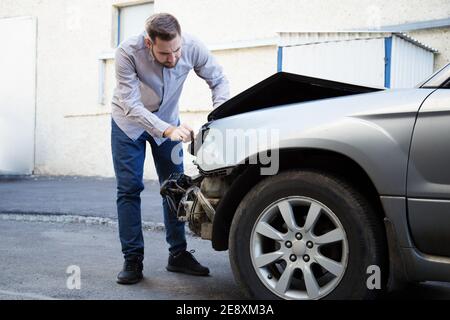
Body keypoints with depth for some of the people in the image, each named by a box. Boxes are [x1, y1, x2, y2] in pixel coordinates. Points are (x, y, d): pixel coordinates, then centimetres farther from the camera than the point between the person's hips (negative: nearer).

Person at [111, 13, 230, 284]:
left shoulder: (192, 47, -26)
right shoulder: (128, 52, -33)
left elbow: (219, 80, -12)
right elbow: (131, 105, -35)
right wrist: (167, 130, -48)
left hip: (167, 120, 3)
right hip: (129, 122, -2)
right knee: (129, 189, -5)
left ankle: (178, 254, 14)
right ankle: (133, 260, 2)